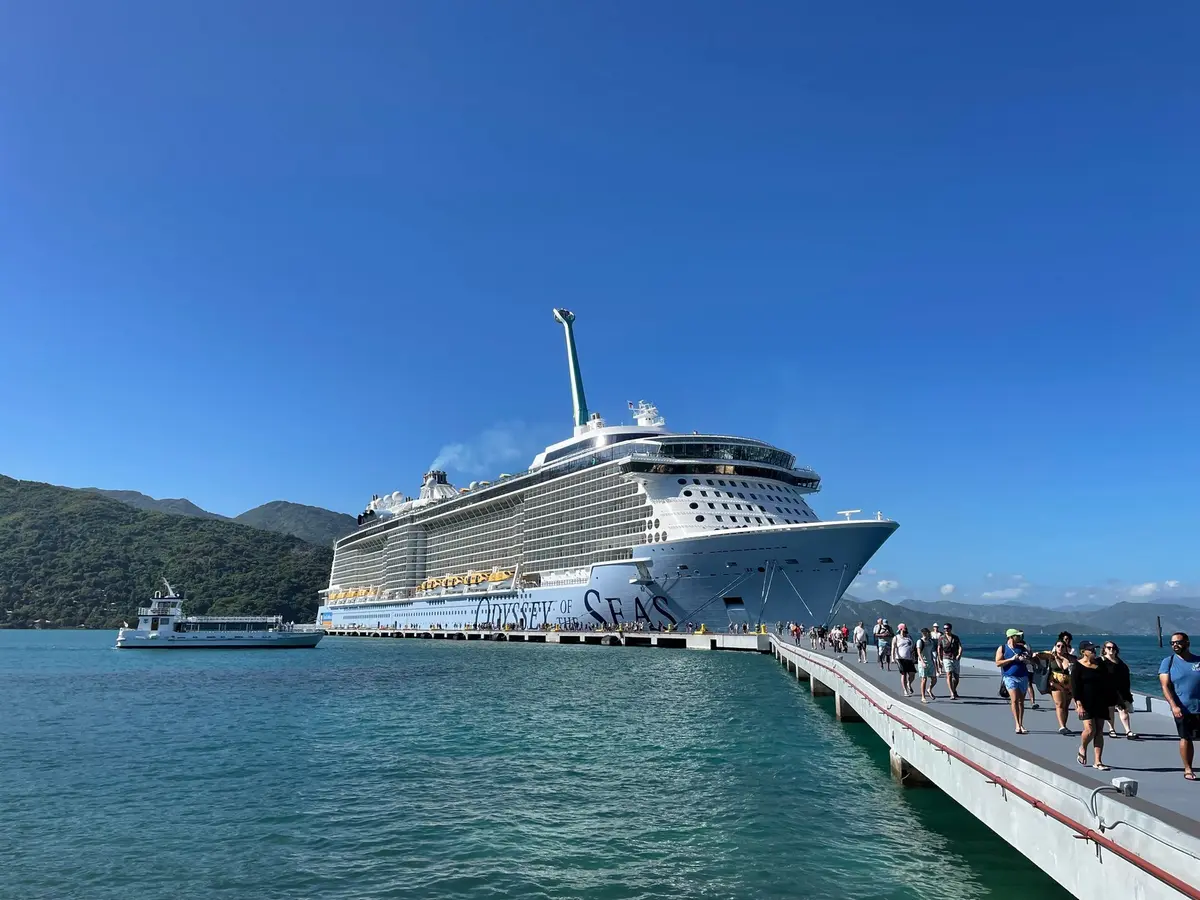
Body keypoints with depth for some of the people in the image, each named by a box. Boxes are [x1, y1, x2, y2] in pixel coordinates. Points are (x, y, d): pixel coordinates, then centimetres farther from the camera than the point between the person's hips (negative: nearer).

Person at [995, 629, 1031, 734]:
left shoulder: (1022, 647, 12)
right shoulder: (1002, 648, 1)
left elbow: (1029, 660, 19)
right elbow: (998, 663, -7)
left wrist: (1025, 659, -4)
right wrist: (1012, 659, -15)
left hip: (1023, 676, 4)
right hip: (1010, 676, -4)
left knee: (1021, 701, 7)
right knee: (1014, 700, -16)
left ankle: (1021, 725, 15)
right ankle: (1017, 725, -16)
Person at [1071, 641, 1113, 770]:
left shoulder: (1101, 665, 11)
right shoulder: (1078, 666, -5)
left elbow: (1108, 683, 17)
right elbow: (1074, 687, -10)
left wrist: (1109, 701, 11)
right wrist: (1078, 704, -18)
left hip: (1100, 702, 5)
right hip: (1086, 703, -5)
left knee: (1099, 731, 4)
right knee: (1090, 730, -14)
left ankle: (1097, 762, 8)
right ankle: (1082, 749, 16)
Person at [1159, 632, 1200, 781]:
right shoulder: (1168, 662, 0)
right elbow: (1165, 686, -6)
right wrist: (1174, 706, -18)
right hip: (1182, 709, -1)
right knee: (1186, 739, 7)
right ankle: (1187, 769, 20)